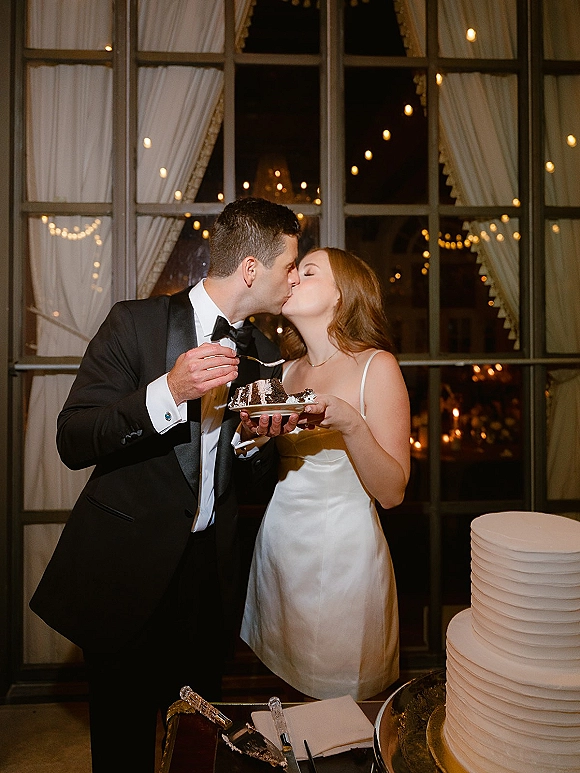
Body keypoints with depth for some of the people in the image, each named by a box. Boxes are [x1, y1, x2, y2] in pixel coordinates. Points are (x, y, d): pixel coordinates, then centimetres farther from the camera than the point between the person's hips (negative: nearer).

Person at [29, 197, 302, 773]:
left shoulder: (264, 354, 4)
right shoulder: (136, 323, -11)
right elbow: (72, 443, -16)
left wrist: (257, 439, -11)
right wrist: (167, 393, -30)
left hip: (210, 574, 5)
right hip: (125, 572, -4)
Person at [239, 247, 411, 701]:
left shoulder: (377, 366, -9)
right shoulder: (288, 371, 8)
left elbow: (392, 492, -12)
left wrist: (350, 424, -26)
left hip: (341, 556, -5)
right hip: (278, 547, 5)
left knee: (339, 710, 11)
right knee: (285, 703, 18)